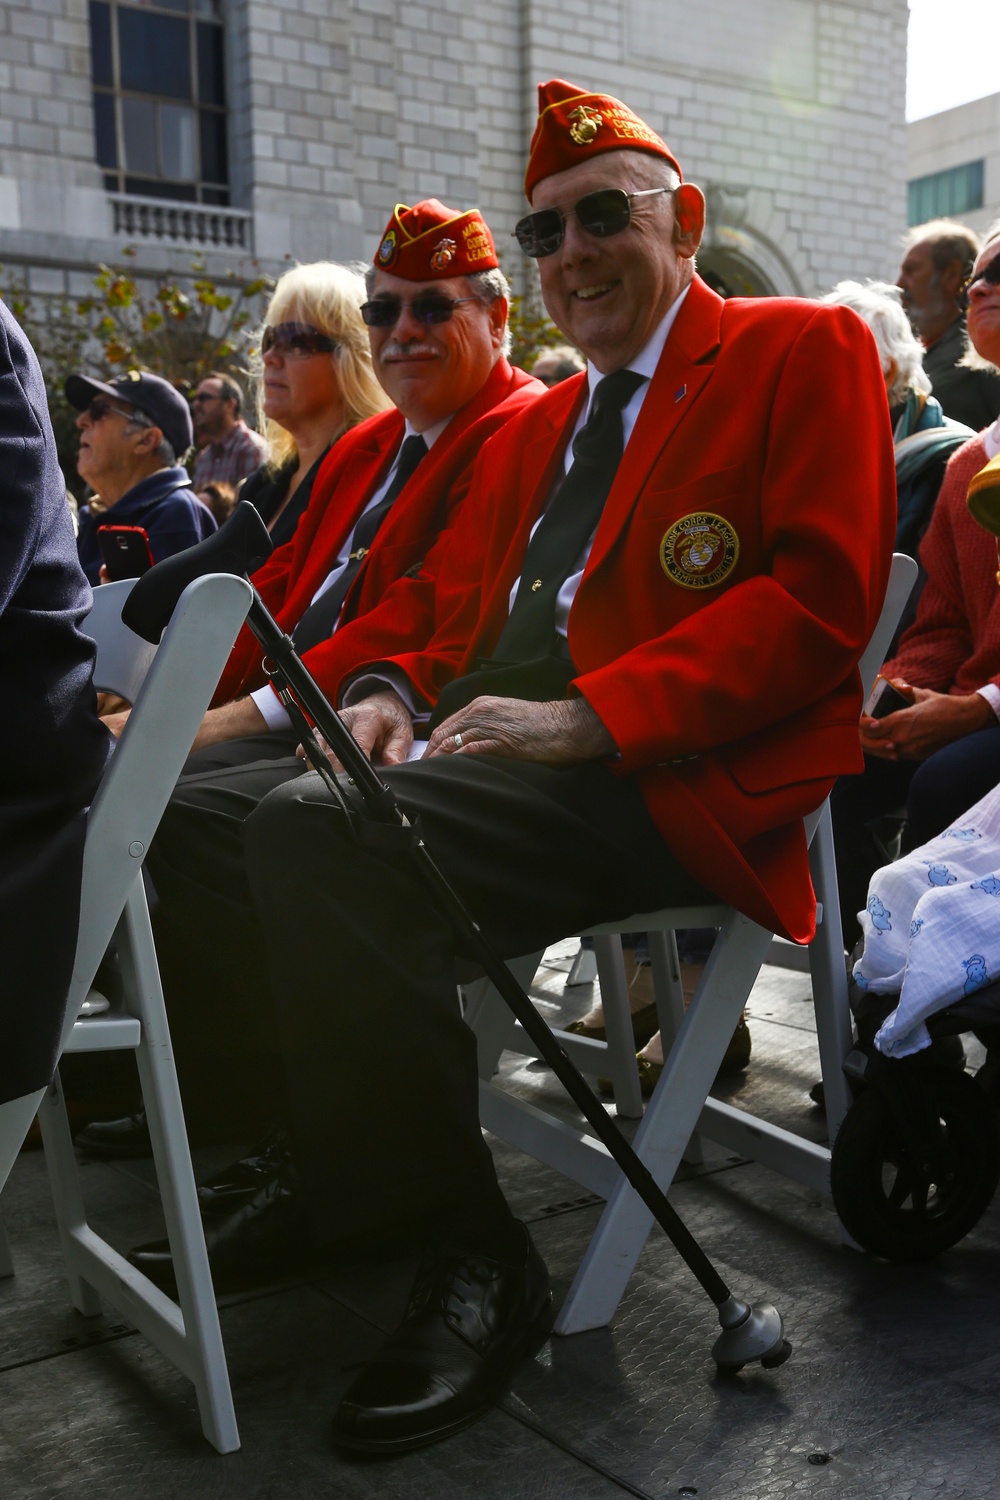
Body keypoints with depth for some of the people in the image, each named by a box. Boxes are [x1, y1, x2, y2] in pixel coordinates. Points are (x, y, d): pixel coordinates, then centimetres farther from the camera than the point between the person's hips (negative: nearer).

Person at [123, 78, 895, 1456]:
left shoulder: (803, 351, 4)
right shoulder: (531, 428, 26)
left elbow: (820, 596, -10)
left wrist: (586, 716, -19)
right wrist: (394, 691, 0)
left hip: (669, 777, -8)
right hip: (487, 750, 8)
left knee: (318, 825, -30)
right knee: (189, 809, -4)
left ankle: (473, 1263, -16)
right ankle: (321, 1171, 5)